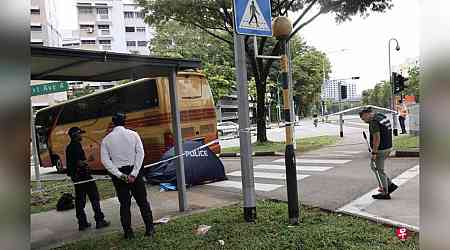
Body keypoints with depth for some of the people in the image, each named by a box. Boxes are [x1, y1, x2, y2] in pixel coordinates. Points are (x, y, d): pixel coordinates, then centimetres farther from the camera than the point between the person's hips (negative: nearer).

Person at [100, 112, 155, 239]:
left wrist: (120, 175, -10)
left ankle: (128, 232, 15)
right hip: (133, 170, -1)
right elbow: (140, 153, -11)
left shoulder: (106, 139, 0)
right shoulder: (133, 134, -2)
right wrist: (133, 174, -13)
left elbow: (105, 160, -7)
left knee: (124, 204, 11)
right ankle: (150, 229, 12)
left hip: (118, 173, 1)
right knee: (142, 201, 9)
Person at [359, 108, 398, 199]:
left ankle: (385, 193, 12)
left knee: (379, 170, 3)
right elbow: (387, 134, 17)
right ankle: (390, 185, 22)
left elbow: (376, 138, -24)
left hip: (380, 149, -10)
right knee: (374, 166, 21)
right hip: (387, 147, 10)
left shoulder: (374, 122, -19)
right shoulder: (382, 116, 11)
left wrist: (374, 153, -19)